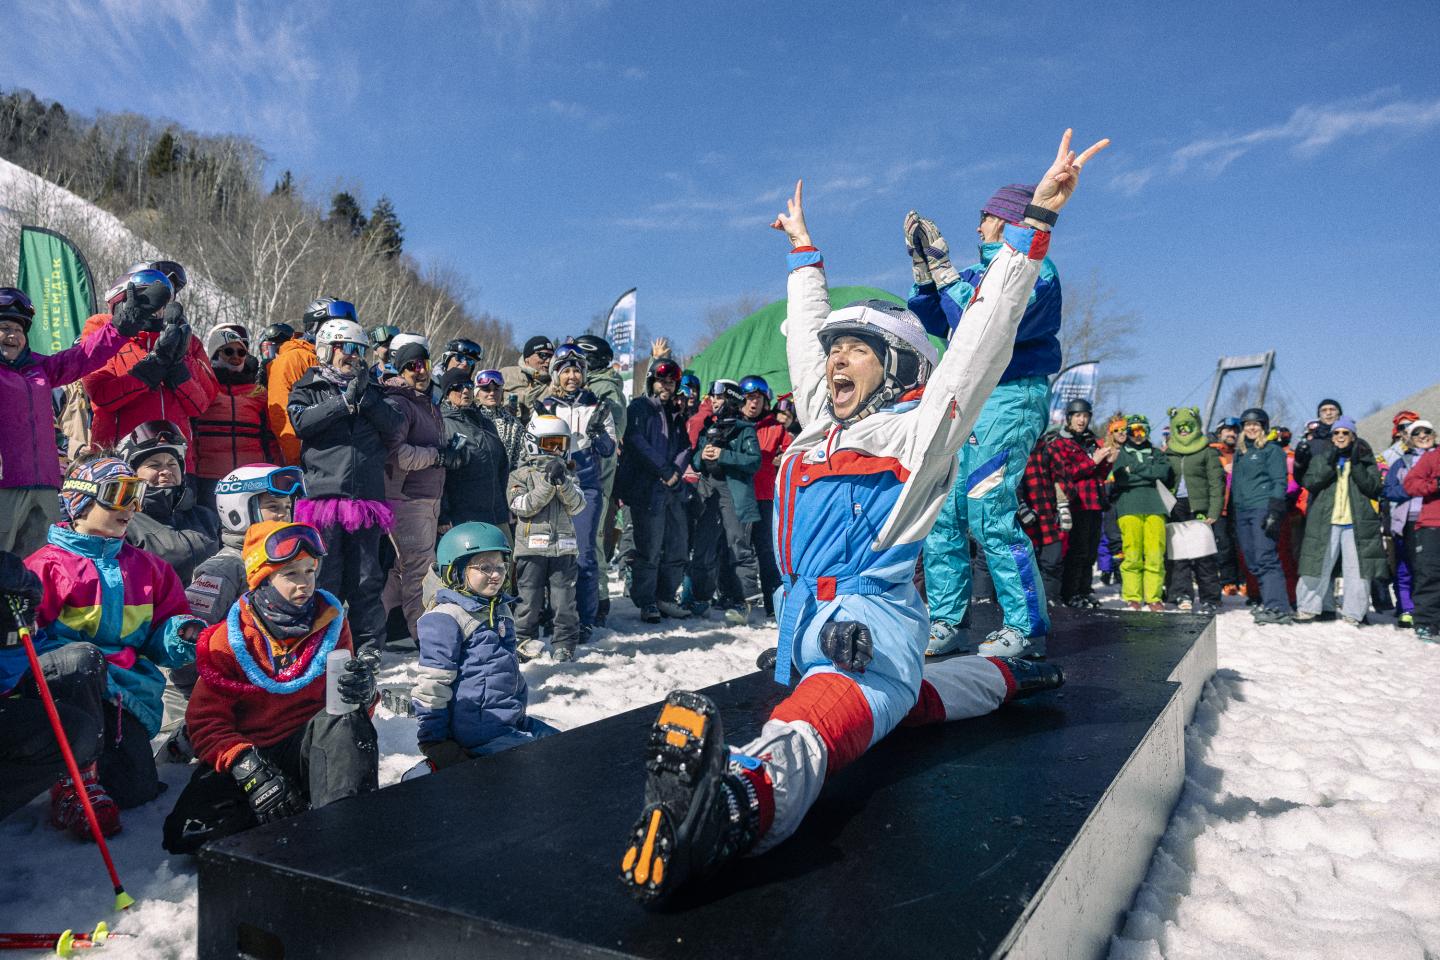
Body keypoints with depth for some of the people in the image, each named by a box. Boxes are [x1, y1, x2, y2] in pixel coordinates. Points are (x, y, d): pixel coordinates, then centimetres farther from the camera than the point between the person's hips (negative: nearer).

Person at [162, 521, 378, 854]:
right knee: (187, 833, -23)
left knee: (342, 722, -33)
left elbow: (345, 702, 9)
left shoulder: (331, 621, 2)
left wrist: (361, 692, -19)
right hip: (249, 751, 1)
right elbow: (205, 720, -5)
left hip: (312, 749, 0)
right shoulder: (229, 639, -3)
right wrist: (247, 767, -23)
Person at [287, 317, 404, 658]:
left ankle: (370, 646, 11)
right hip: (323, 493, -2)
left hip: (367, 497, 3)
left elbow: (397, 426, 5)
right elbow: (302, 422, -8)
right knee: (324, 579, 0)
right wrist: (345, 402, -9)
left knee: (367, 579, 4)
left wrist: (366, 399, -5)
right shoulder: (309, 388, 12)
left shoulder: (372, 390, 20)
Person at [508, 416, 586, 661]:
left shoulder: (567, 475, 14)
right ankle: (525, 640, 15)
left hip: (563, 547, 3)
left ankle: (565, 643, 12)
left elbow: (577, 505, -1)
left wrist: (563, 484, -17)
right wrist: (547, 484, -17)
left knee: (564, 599, 3)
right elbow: (522, 506, -10)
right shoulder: (520, 475, 5)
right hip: (531, 547, -2)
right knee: (530, 599, 2)